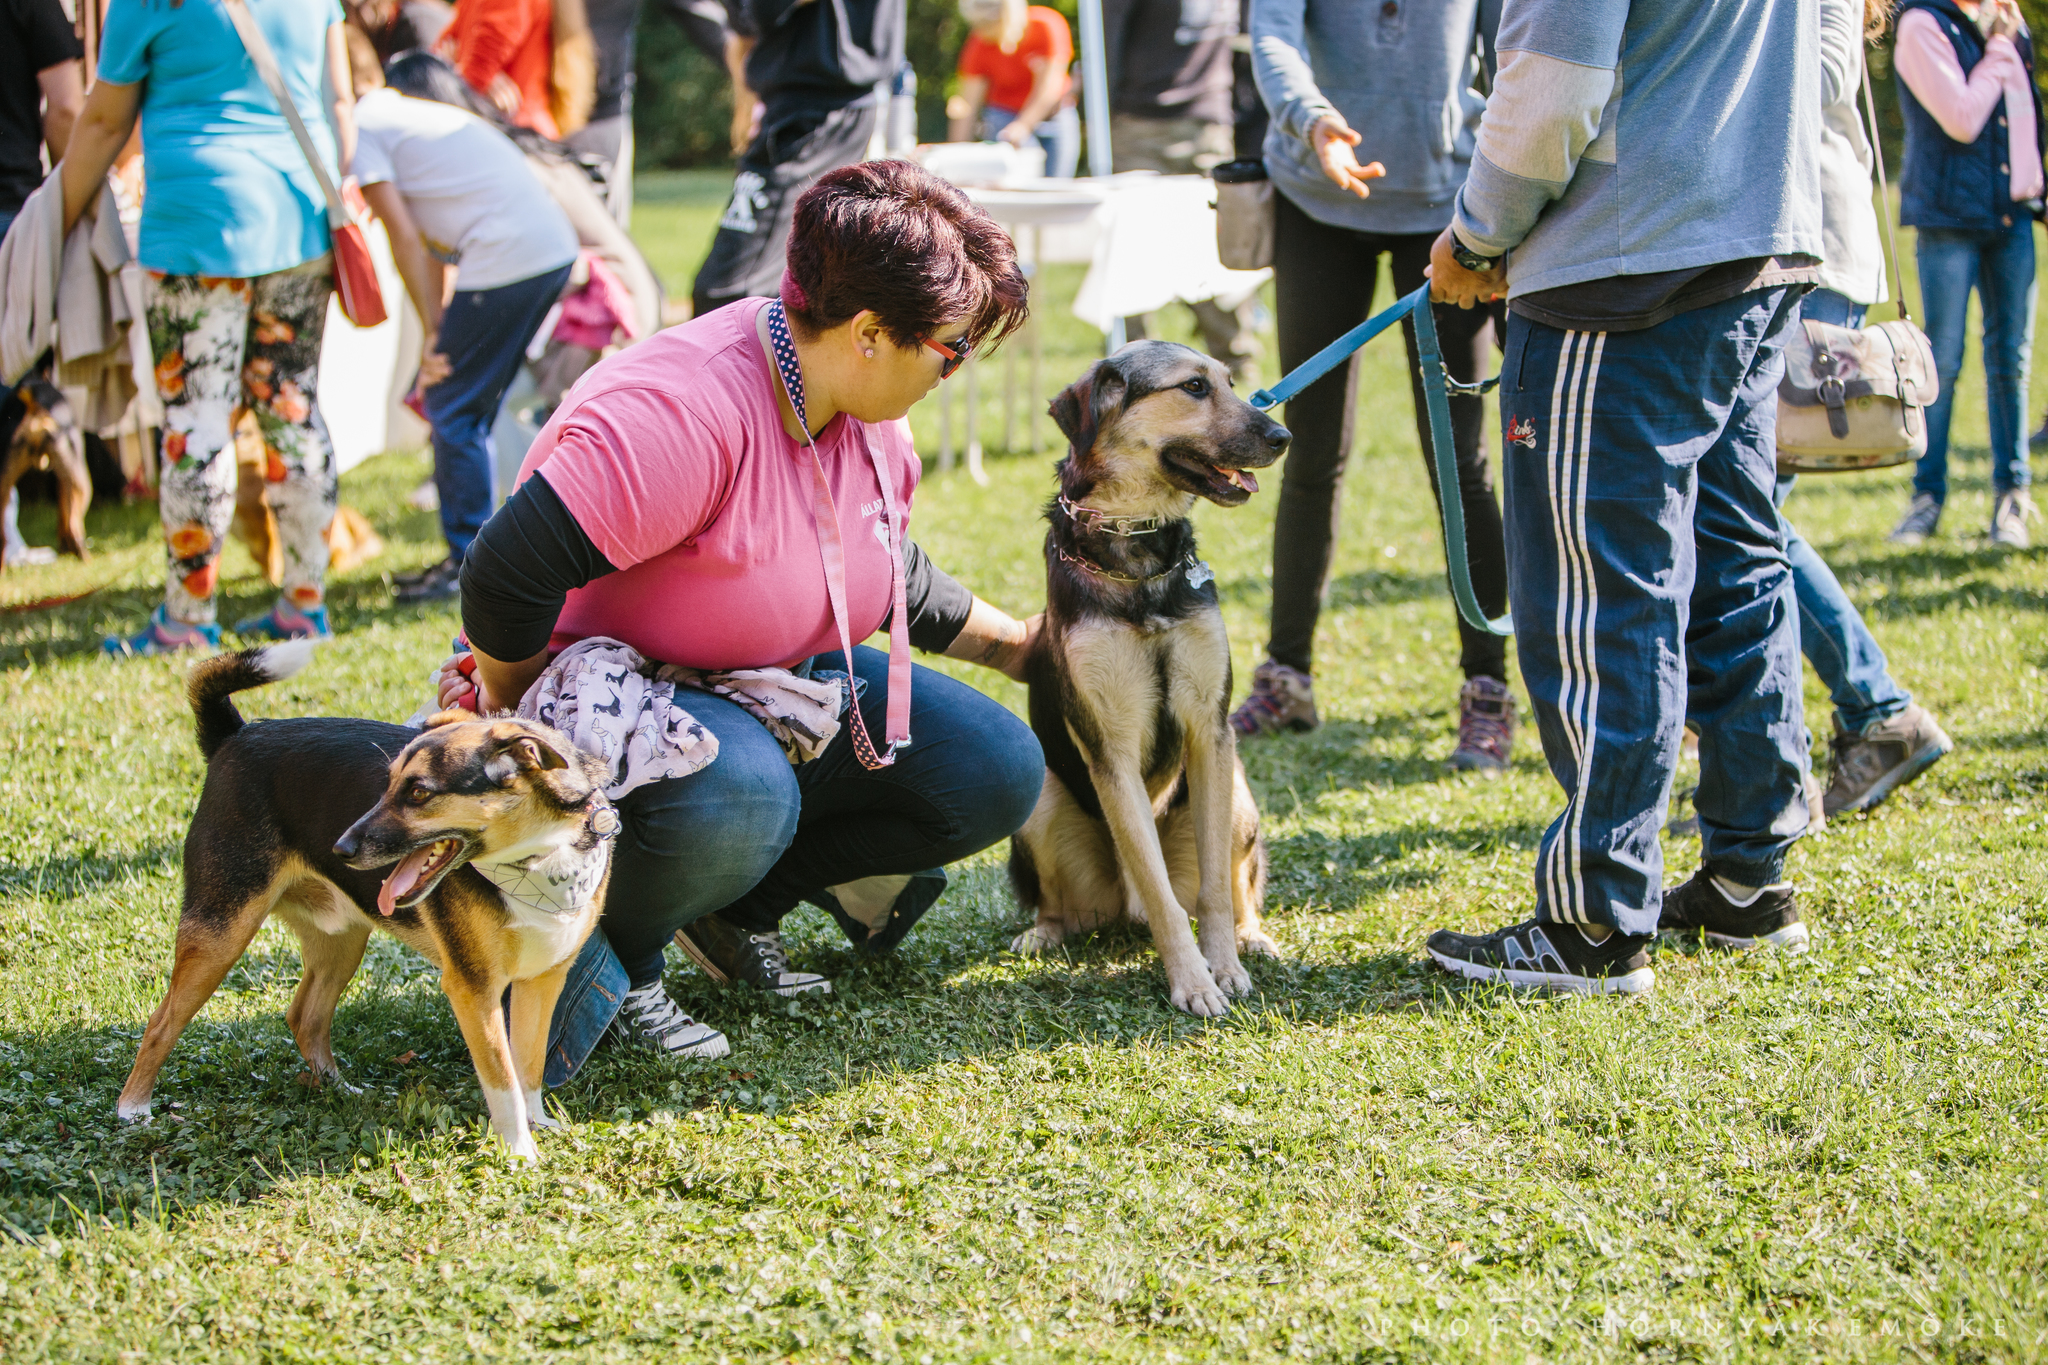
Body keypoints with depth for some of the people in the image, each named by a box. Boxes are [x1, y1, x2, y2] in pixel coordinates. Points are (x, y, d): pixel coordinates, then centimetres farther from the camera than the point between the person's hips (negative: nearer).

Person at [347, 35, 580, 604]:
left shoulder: (359, 129, 0)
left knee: (452, 409, 3)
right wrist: (441, 339, 24)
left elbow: (404, 236, -6)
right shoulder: (412, 111, 27)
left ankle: (468, 567, 6)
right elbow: (433, 244, 26)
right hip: (557, 248, 9)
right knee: (474, 406, 18)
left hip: (508, 258, -9)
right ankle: (473, 552, 23)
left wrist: (435, 334, -2)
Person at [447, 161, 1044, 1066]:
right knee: (741, 795, -42)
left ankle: (739, 905, 10)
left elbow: (890, 576, 18)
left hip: (777, 689, 9)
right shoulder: (684, 412, -33)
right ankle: (608, 958, -9)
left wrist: (1014, 645, 24)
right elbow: (507, 576, -34)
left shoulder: (872, 421, -2)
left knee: (997, 772, -5)